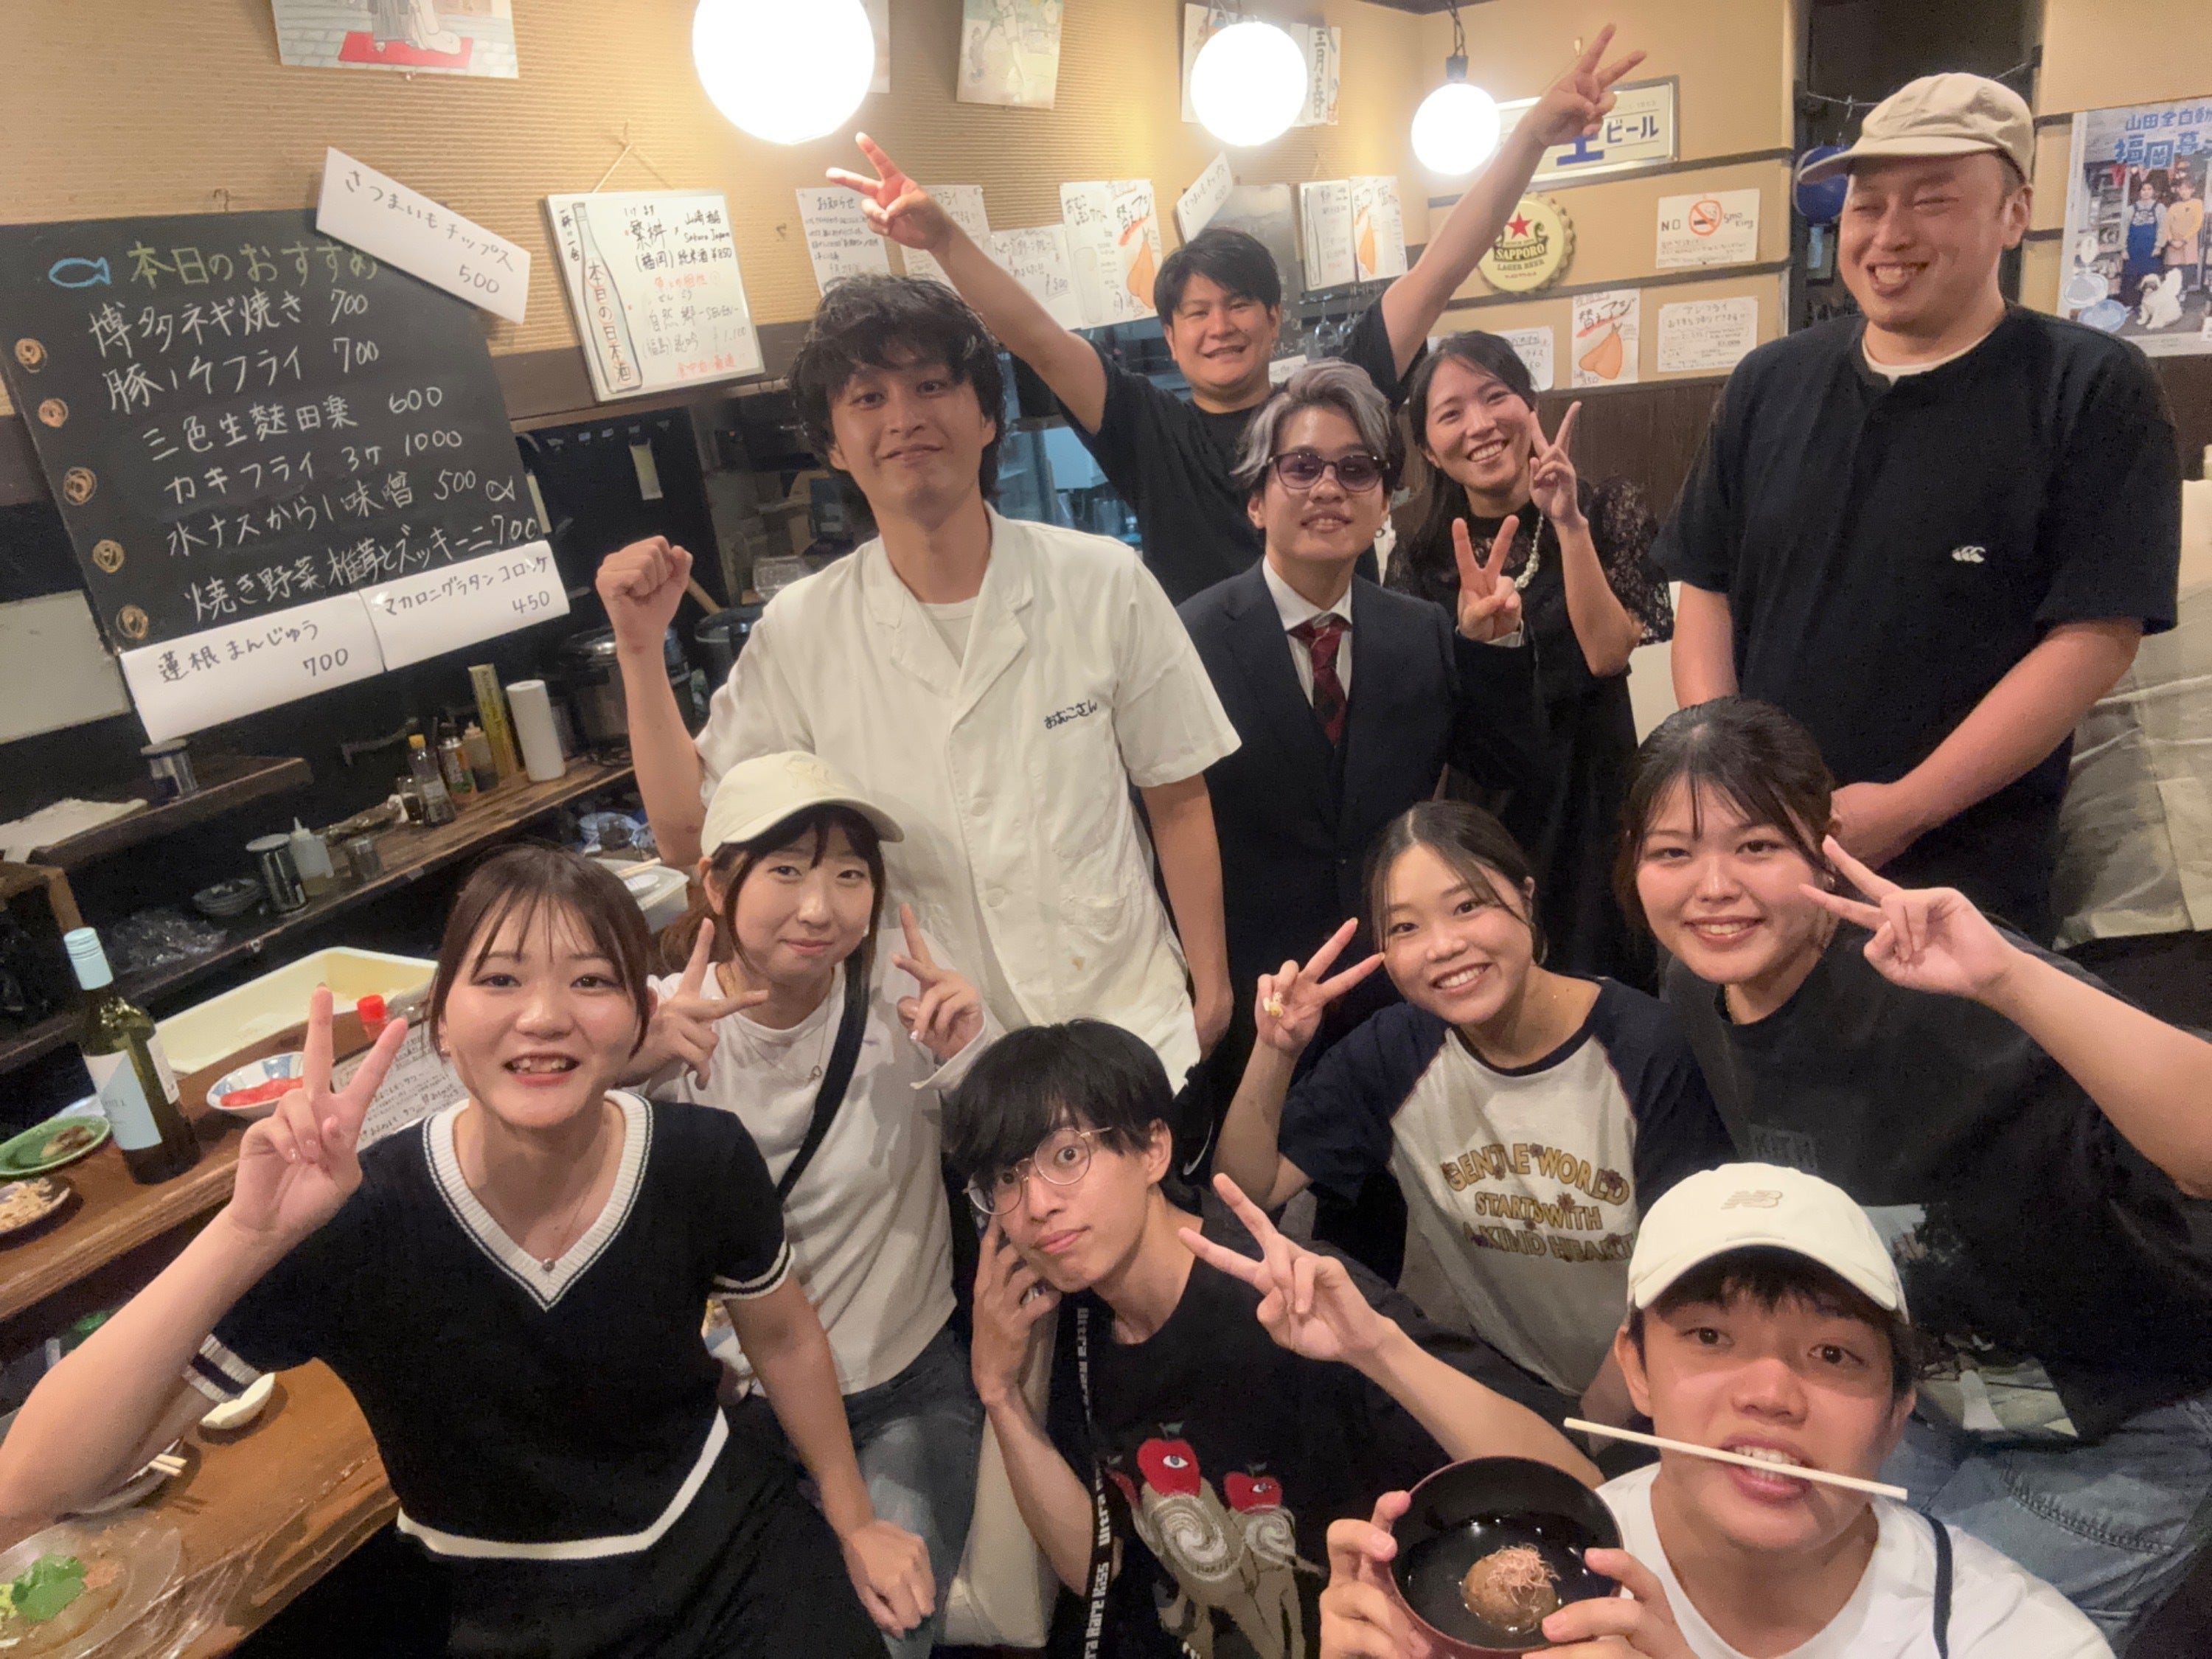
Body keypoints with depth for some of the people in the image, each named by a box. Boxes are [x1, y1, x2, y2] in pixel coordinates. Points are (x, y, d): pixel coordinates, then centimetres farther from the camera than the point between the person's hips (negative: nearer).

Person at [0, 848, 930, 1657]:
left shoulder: (705, 1158, -21)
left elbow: (783, 1335, -1)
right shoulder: (354, 1222, -26)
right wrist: (249, 1233, -41)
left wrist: (852, 1518, 11)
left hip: (740, 1543, 1)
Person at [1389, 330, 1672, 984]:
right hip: (1470, 805, 2)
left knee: (1596, 986, 10)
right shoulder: (1422, 547, -1)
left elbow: (1608, 653, -19)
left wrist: (1569, 523, -23)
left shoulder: (1607, 509, -5)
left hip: (1583, 799, -1)